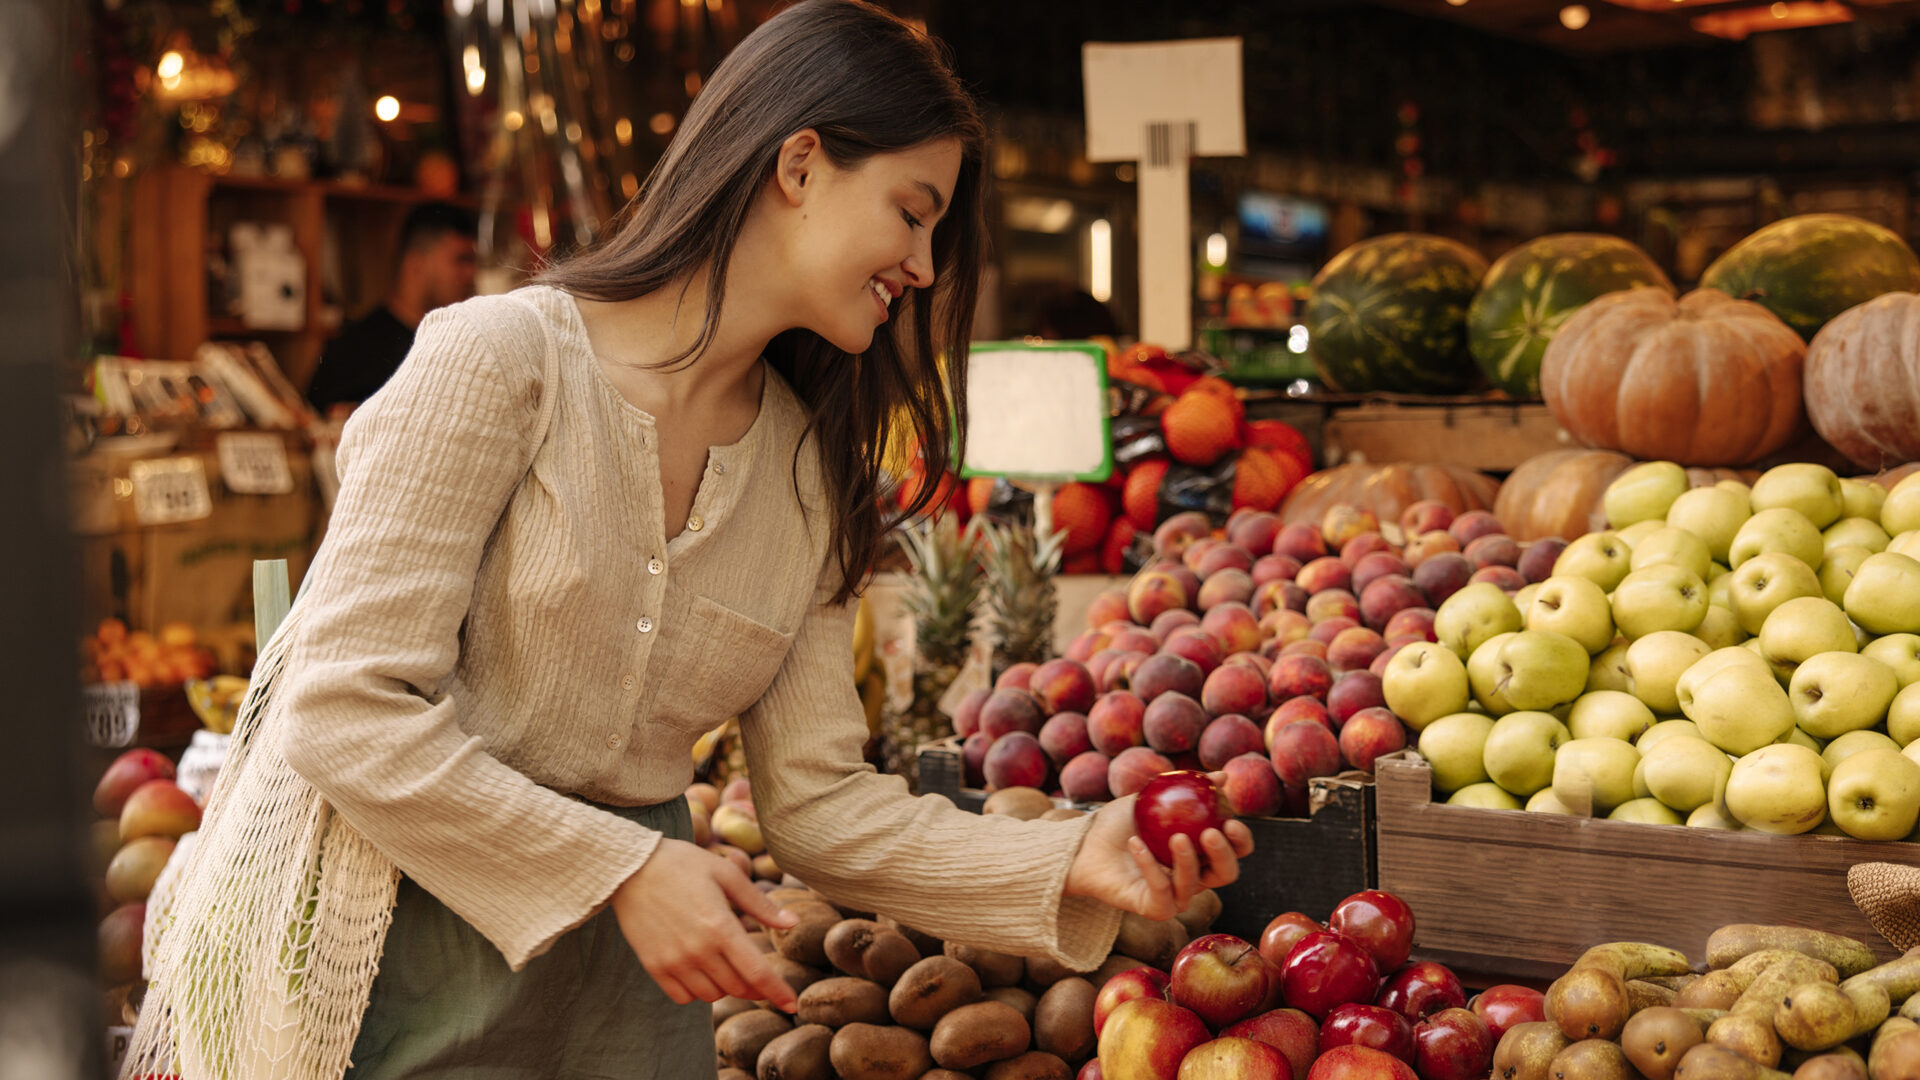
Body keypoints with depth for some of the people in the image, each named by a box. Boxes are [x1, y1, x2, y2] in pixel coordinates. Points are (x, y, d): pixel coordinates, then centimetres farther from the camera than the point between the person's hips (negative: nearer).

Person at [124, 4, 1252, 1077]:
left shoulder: (813, 477, 4)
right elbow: (344, 713, -18)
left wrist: (1070, 861, -11)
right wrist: (624, 870, -20)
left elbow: (819, 801, 1)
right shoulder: (502, 360, -15)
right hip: (393, 962, -5)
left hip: (619, 984, 5)